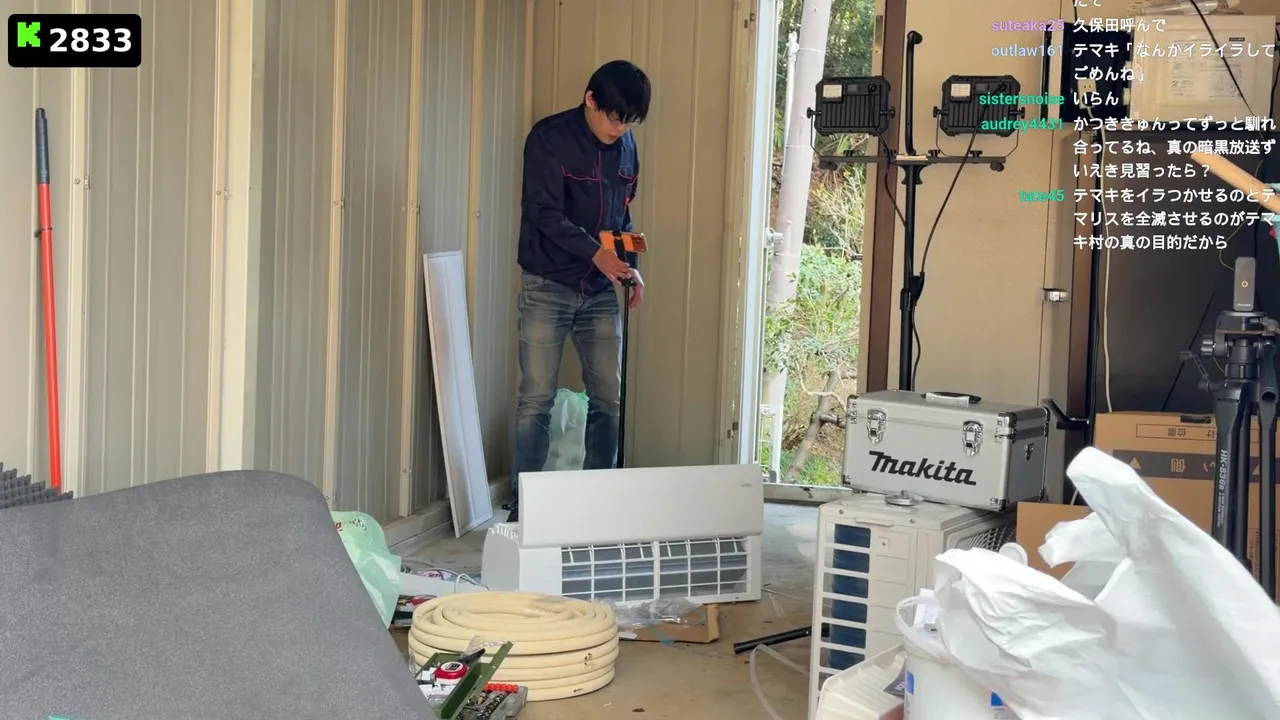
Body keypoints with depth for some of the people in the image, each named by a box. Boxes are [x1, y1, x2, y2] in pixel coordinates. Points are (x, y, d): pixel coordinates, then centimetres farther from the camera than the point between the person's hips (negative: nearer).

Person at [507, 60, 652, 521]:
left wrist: (629, 267, 4)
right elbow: (543, 213, -17)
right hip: (548, 287, -5)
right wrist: (595, 252, -27)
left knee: (608, 398, 4)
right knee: (537, 399, -3)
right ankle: (524, 506, 6)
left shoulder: (626, 148, 9)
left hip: (600, 292, 5)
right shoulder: (548, 138, -9)